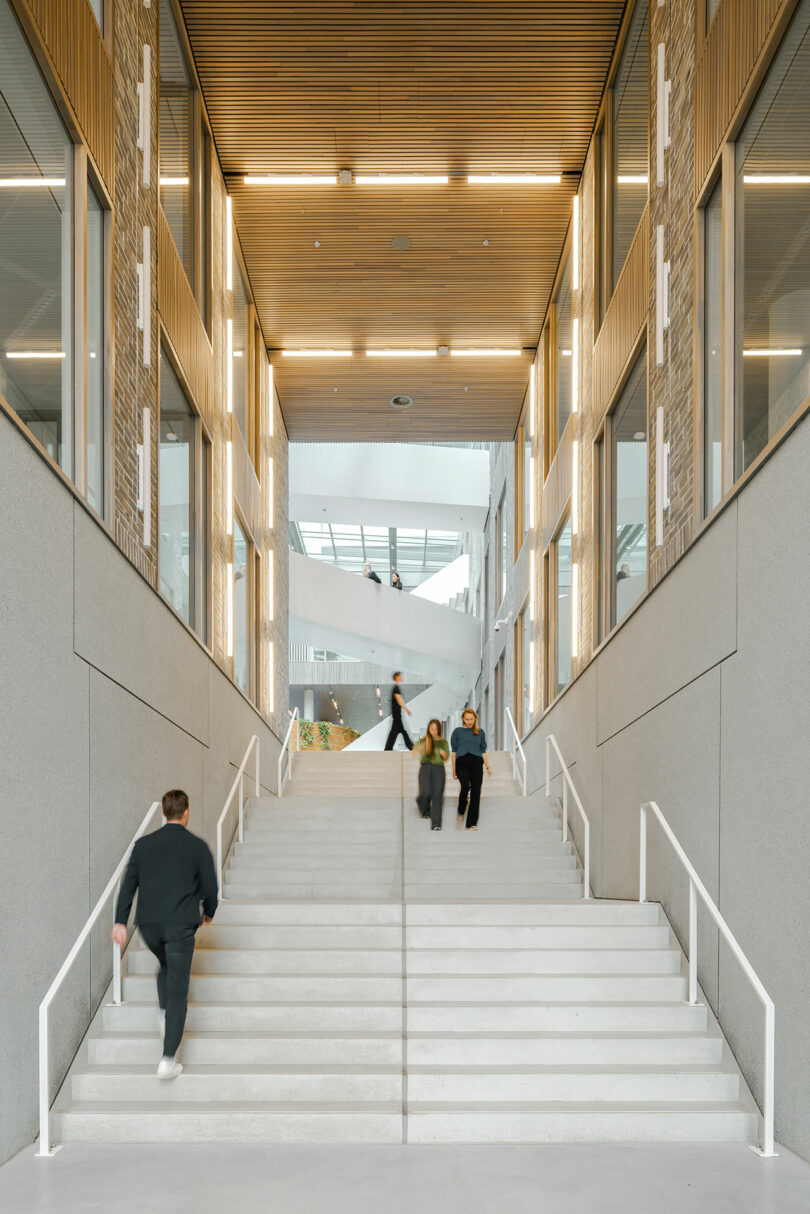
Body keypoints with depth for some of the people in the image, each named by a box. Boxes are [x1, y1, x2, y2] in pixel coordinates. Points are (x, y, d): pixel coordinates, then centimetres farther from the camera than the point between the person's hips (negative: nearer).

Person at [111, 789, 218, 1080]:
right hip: (180, 925, -3)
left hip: (148, 924, 3)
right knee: (177, 990, -1)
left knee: (166, 966, 33)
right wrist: (208, 912, 21)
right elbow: (209, 887, 2)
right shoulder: (197, 846, -1)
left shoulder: (144, 844, 7)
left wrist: (120, 921, 5)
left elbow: (128, 884, 4)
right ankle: (168, 1059, -6)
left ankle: (165, 1015, 18)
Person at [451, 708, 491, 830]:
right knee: (465, 786, -27)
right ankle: (461, 812, -3)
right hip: (462, 762, -2)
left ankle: (472, 823, 4)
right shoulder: (458, 731, 9)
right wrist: (454, 769, 5)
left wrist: (488, 766, 7)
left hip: (476, 763, 3)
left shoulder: (480, 732, 15)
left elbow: (483, 751, 17)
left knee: (476, 792, -3)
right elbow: (454, 751, 9)